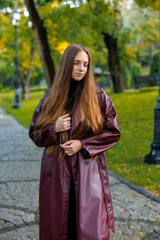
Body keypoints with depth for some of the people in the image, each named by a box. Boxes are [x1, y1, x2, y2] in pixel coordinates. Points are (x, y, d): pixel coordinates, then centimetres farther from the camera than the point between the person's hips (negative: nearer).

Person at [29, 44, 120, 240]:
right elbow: (34, 133, 11)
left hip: (88, 171, -2)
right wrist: (54, 128, -10)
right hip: (56, 172, 2)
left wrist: (82, 144, -11)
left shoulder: (98, 96, 0)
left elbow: (113, 132, 2)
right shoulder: (50, 98, 6)